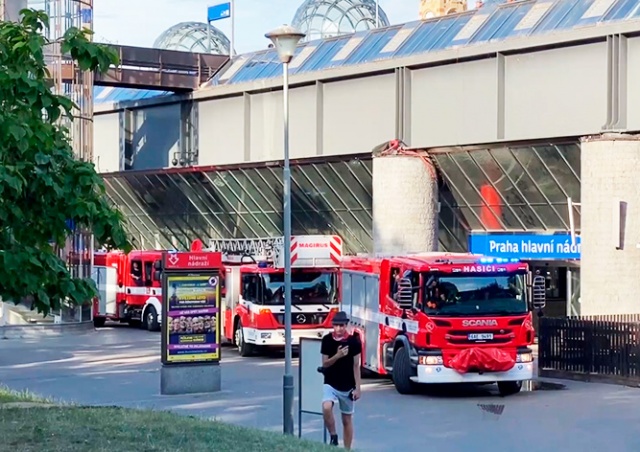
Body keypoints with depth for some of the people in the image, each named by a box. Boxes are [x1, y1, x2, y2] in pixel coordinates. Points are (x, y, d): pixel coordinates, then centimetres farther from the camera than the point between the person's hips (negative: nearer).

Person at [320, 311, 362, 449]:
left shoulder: (354, 341, -7)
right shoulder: (327, 340, -4)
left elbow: (356, 366, -3)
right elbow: (325, 364, -3)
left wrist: (357, 387, -5)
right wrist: (337, 356, -21)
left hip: (347, 386, 0)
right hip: (330, 384, 0)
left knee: (347, 419, 8)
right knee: (326, 407, -28)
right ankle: (333, 436, -5)